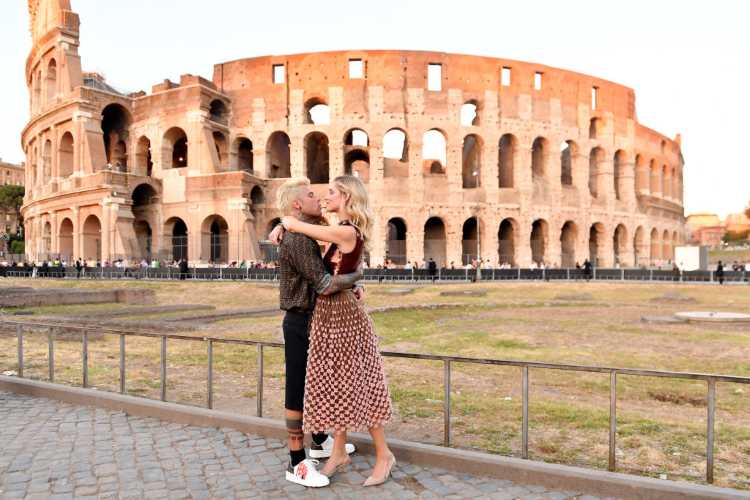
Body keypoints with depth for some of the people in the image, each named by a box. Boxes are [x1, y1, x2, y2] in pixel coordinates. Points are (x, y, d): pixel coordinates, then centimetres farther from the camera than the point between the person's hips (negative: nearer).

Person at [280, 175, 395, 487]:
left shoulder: (346, 232, -19)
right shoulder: (342, 231, 10)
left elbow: (293, 225, -14)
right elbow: (298, 226, 21)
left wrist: (285, 221, 6)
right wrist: (284, 227, 3)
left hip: (342, 313, -9)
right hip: (330, 313, 9)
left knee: (354, 384, 2)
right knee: (337, 384, 15)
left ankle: (383, 455, 18)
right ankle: (339, 454, 29)